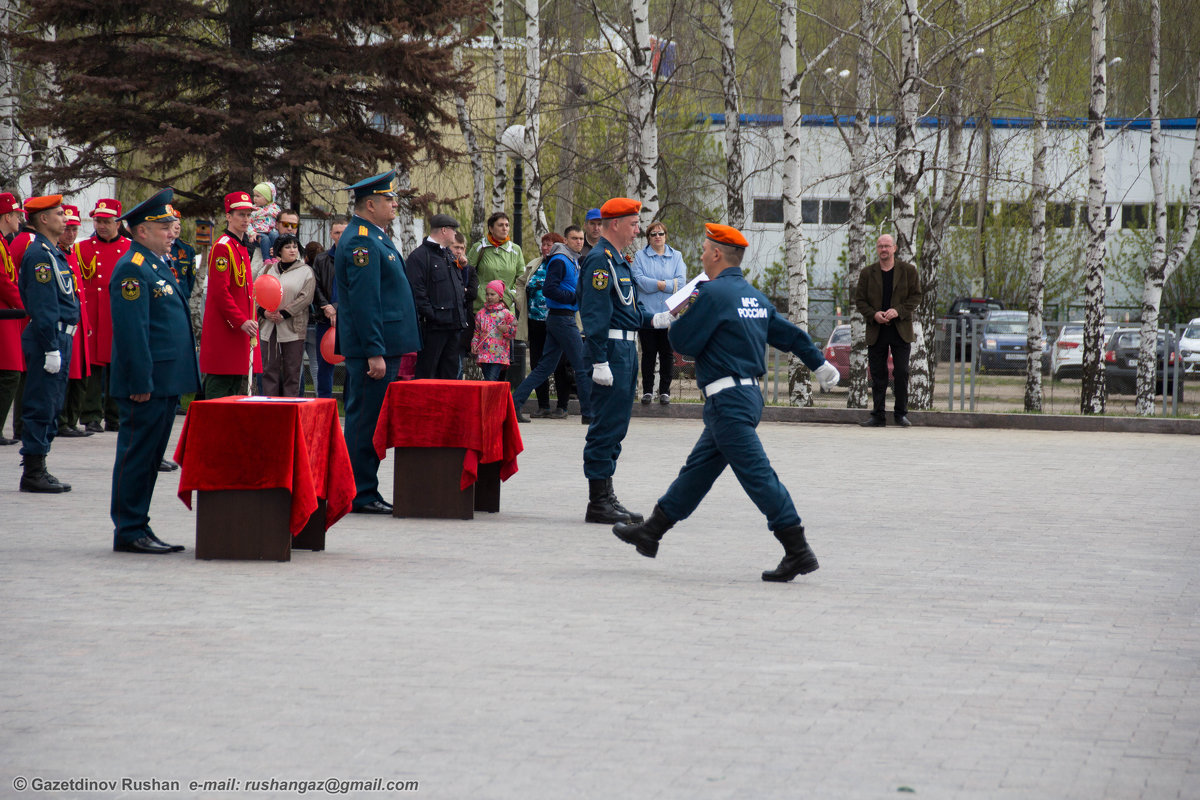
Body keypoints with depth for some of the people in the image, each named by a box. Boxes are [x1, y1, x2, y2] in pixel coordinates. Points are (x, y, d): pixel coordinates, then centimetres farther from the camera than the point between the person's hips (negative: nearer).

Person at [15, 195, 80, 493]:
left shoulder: (52, 252, 17)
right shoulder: (40, 254, -15)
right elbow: (43, 306, -20)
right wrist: (51, 348, -22)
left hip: (60, 337, 10)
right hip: (49, 337, -10)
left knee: (50, 407, 13)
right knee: (42, 406, -7)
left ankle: (37, 471, 17)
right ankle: (34, 474, -4)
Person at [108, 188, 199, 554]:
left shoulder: (158, 264, 18)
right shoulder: (132, 269, -14)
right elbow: (131, 330, -20)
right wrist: (141, 382, -22)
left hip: (166, 383, 10)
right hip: (146, 384, -10)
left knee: (151, 456, 12)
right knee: (137, 455, -5)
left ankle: (137, 529, 18)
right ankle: (129, 532, 0)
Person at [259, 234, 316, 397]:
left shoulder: (305, 271, 3)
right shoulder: (270, 269, 14)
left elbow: (306, 298, -7)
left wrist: (284, 314, -14)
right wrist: (264, 312, -9)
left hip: (293, 328, -3)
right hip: (269, 328, 3)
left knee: (292, 372, -2)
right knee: (270, 369, 2)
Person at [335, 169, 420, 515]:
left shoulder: (375, 238, 18)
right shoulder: (361, 242, -15)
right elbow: (363, 302, -21)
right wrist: (375, 353, -23)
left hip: (384, 345, 11)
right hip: (373, 347, -11)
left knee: (371, 419, 12)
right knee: (366, 420, -6)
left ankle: (365, 491, 17)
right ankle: (361, 495, -4)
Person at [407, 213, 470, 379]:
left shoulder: (449, 255, 20)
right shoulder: (419, 256, -9)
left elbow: (460, 286, 27)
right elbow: (417, 291, -16)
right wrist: (431, 314, -21)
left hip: (454, 325, 9)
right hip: (434, 326, -9)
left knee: (450, 372, 11)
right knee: (427, 372, -5)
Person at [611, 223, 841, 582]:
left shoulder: (713, 293, -14)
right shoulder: (755, 296, 12)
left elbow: (684, 342, -11)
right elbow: (790, 334, 18)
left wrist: (683, 314, 8)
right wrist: (821, 365, 28)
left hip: (728, 400, -10)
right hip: (750, 393, 10)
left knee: (755, 472, -11)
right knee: (698, 468, 16)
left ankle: (798, 551, -15)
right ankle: (651, 532, 26)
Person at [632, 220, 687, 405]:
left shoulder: (676, 256, 11)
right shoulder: (640, 256, 6)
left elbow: (681, 280, -2)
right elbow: (638, 279, -8)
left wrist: (657, 285, -12)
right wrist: (664, 284, -12)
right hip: (647, 312, -1)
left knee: (667, 353, 2)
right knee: (648, 353, 2)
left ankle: (665, 391, 9)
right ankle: (647, 391, 9)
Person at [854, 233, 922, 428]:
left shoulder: (908, 271, 4)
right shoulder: (867, 273, 9)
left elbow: (916, 296, 1)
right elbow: (859, 300, 6)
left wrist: (898, 311, -14)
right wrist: (873, 314, -13)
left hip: (901, 330, -2)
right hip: (876, 331, 2)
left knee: (901, 373, -4)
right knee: (878, 375, 3)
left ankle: (901, 414, 5)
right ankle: (878, 416, 7)